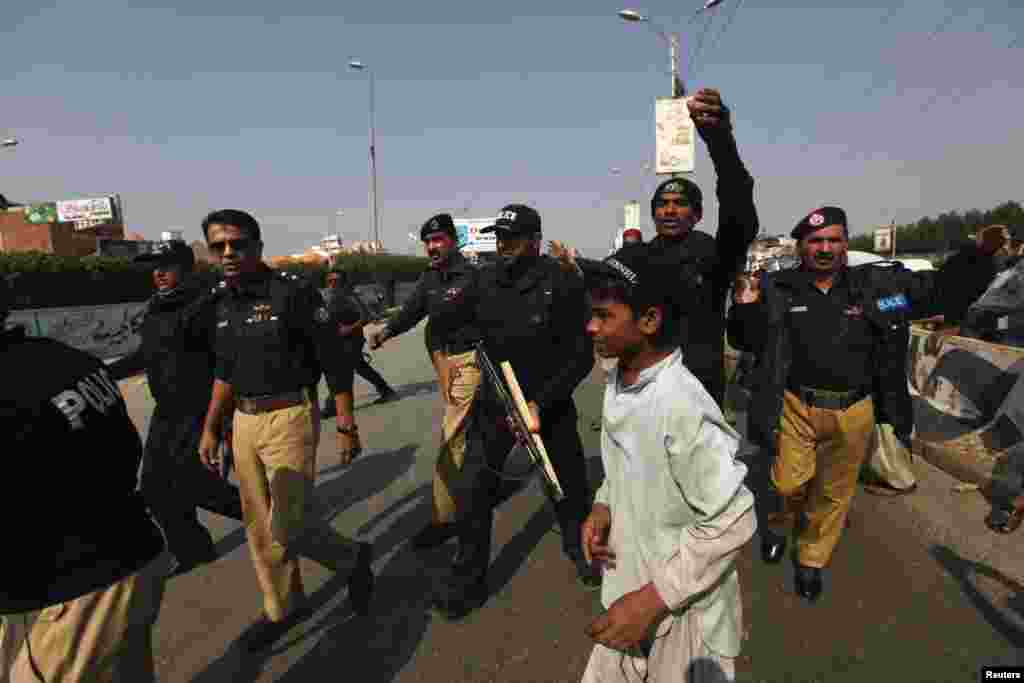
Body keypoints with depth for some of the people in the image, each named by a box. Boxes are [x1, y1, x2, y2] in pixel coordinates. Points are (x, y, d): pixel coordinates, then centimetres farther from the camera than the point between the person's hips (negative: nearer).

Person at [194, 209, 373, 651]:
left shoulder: (293, 293, -14)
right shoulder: (221, 303, 8)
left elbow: (333, 361, -12)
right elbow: (225, 370, 18)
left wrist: (346, 424, -11)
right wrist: (209, 429, 16)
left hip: (289, 418, -7)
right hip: (244, 422, 7)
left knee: (290, 526, -3)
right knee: (260, 526, 15)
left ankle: (353, 558, 26)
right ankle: (283, 607, 35)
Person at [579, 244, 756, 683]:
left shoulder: (681, 407, -30)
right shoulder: (619, 381, -4)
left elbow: (734, 521, -25)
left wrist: (653, 599, -24)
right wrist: (603, 505, -5)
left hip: (681, 612, -7)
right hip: (631, 588, 7)